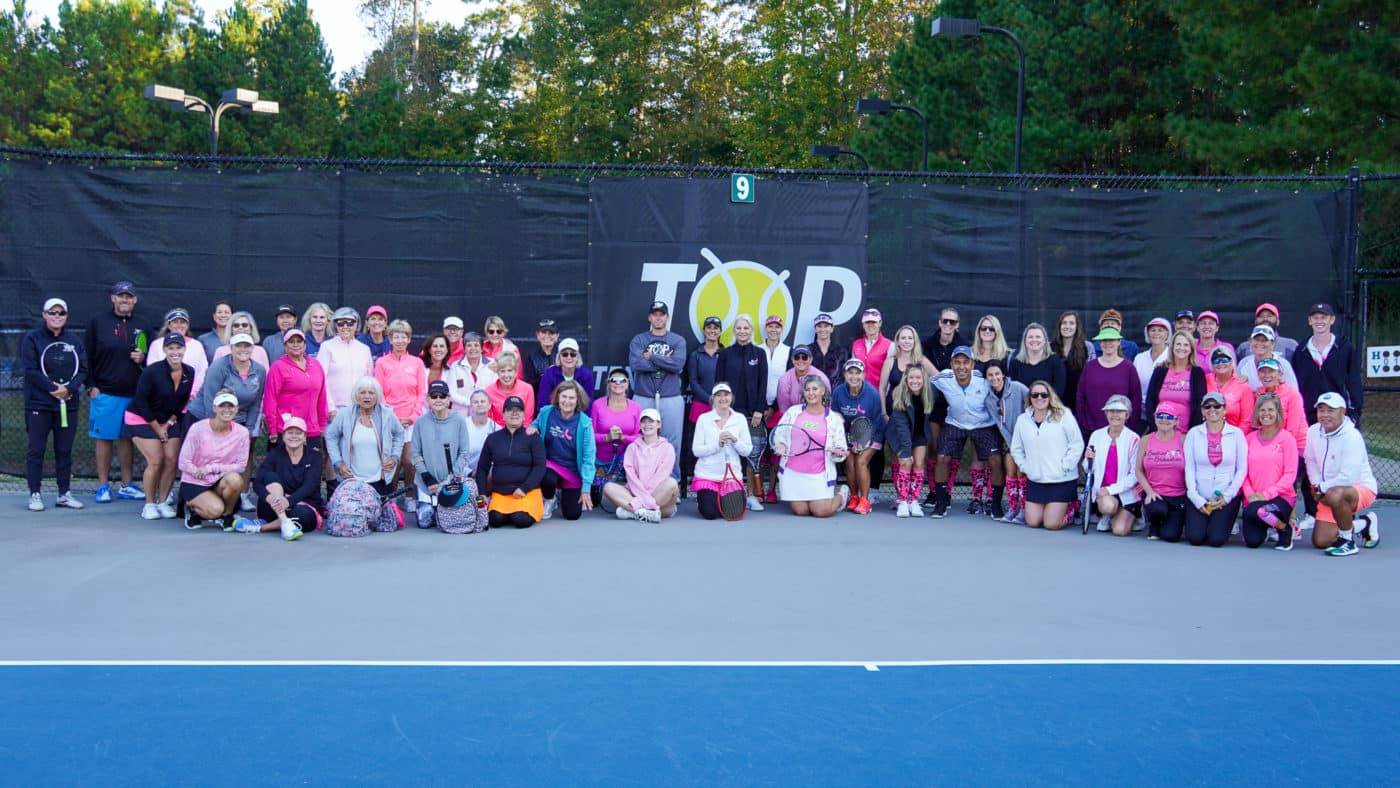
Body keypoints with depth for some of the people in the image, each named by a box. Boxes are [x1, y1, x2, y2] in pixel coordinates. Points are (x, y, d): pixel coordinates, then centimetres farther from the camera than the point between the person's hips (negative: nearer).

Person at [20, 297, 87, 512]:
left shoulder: (74, 341, 10)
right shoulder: (32, 339, -1)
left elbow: (83, 370, 5)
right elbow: (30, 370, -9)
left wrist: (69, 388, -12)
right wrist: (53, 388, -17)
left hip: (68, 404, 3)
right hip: (38, 404, -3)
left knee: (65, 451, 8)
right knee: (36, 450, 0)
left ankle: (64, 494, 14)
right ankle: (35, 495, 5)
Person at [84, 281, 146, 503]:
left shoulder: (141, 327, 12)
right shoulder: (98, 323, 3)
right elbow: (87, 357, 2)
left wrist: (143, 358, -5)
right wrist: (91, 386, -5)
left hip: (133, 393, 3)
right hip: (105, 392, -3)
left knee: (127, 438, 8)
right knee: (104, 438, 0)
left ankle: (126, 486, 14)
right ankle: (103, 487, 7)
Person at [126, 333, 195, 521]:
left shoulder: (189, 373, -6)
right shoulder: (153, 371, -20)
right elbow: (141, 401, -14)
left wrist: (169, 423, -3)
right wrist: (157, 428, -11)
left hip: (169, 421, 5)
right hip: (141, 420, -5)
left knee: (171, 460, -5)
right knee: (156, 461, -14)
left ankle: (162, 502, 8)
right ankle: (149, 504, -1)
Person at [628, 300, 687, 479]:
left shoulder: (677, 341, 10)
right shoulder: (638, 340, 10)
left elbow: (678, 365, -9)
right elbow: (635, 364, -9)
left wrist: (651, 357, -7)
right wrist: (665, 362, -8)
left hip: (671, 399, 0)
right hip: (643, 398, 0)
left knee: (672, 442, -1)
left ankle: (672, 480, 8)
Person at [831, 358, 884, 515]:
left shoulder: (872, 394, -21)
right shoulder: (838, 392, -14)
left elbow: (877, 421, -12)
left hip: (871, 435, -3)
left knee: (861, 461, -18)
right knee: (849, 462, -13)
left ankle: (865, 501, -11)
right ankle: (854, 497, 2)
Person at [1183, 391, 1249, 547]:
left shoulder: (1236, 434, 2)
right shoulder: (1194, 433, 5)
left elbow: (1242, 469, 1)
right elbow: (1189, 468, 2)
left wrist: (1227, 496, -7)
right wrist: (1197, 499, -7)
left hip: (1226, 498, -1)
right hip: (1199, 497, 1)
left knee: (1216, 539, -15)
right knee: (1195, 537, -14)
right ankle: (1202, 520, 19)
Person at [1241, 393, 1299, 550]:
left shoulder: (1286, 438, -4)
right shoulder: (1250, 438, 7)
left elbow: (1290, 473, -8)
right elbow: (1244, 471, 8)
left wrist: (1267, 494, -16)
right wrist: (1249, 493, -9)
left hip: (1281, 497, -4)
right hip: (1254, 499, 4)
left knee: (1256, 510, -36)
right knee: (1252, 541, -13)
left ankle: (1286, 528, -3)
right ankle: (1266, 529, 26)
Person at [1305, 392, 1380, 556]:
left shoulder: (1352, 437, -24)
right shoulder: (1313, 432, -3)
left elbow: (1348, 477, -29)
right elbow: (1311, 461, 13)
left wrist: (1322, 488, -17)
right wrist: (1316, 485, -3)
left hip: (1361, 487, -7)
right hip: (1328, 494, 7)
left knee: (1335, 495, -43)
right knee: (1320, 541, 0)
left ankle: (1348, 542, -20)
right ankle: (1364, 524, 26)